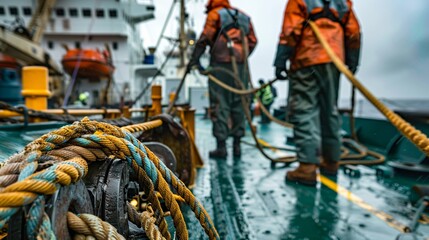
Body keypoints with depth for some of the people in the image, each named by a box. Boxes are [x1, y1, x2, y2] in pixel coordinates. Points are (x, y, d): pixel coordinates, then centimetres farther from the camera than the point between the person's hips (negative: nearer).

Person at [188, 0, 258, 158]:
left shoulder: (215, 14, 8)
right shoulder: (243, 16, 23)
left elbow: (205, 38, -5)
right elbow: (253, 41, 15)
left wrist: (194, 59, -4)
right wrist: (241, 57, 17)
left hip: (220, 65, -4)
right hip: (241, 66, 5)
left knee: (219, 104, -3)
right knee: (238, 104, 8)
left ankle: (221, 146, -2)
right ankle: (237, 145, 12)